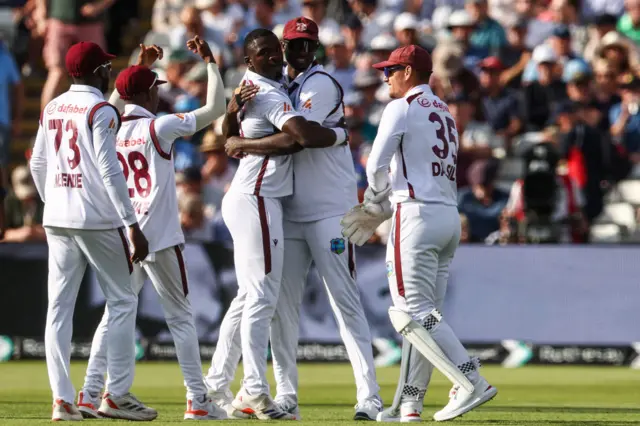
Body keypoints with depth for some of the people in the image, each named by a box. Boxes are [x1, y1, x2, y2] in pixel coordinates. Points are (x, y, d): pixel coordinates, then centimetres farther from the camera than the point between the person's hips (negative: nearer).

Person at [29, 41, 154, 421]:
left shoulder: (51, 109, 9)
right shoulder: (101, 110, -10)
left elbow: (38, 165, 14)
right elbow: (109, 171, -16)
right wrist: (133, 226, -15)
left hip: (58, 220, 6)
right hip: (99, 220, -6)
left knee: (60, 305, 5)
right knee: (122, 301, 3)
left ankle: (62, 400, 1)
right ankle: (117, 394, -1)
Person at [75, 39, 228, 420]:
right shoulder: (158, 127, -8)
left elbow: (114, 103, 32)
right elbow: (215, 108, -8)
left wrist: (140, 66, 34)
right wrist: (209, 61, 0)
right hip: (159, 238, -5)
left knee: (115, 314, 8)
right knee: (181, 317, 2)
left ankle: (90, 394, 0)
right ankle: (197, 400, 3)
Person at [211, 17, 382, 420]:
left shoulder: (321, 85, -9)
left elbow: (291, 140, -21)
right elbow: (233, 135, 12)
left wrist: (241, 144, -9)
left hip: (330, 211, -7)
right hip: (290, 212, 7)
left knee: (345, 302, -9)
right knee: (283, 303, 4)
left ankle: (369, 397, -10)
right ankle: (286, 395, 9)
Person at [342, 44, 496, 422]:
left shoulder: (402, 108, -3)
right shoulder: (445, 114, 23)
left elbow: (377, 167, -5)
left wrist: (373, 205, 14)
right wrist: (378, 215, 23)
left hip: (418, 217, -9)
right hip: (450, 217, 9)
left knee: (416, 311, -11)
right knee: (423, 313, 8)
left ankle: (472, 381, -21)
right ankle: (409, 405, 7)